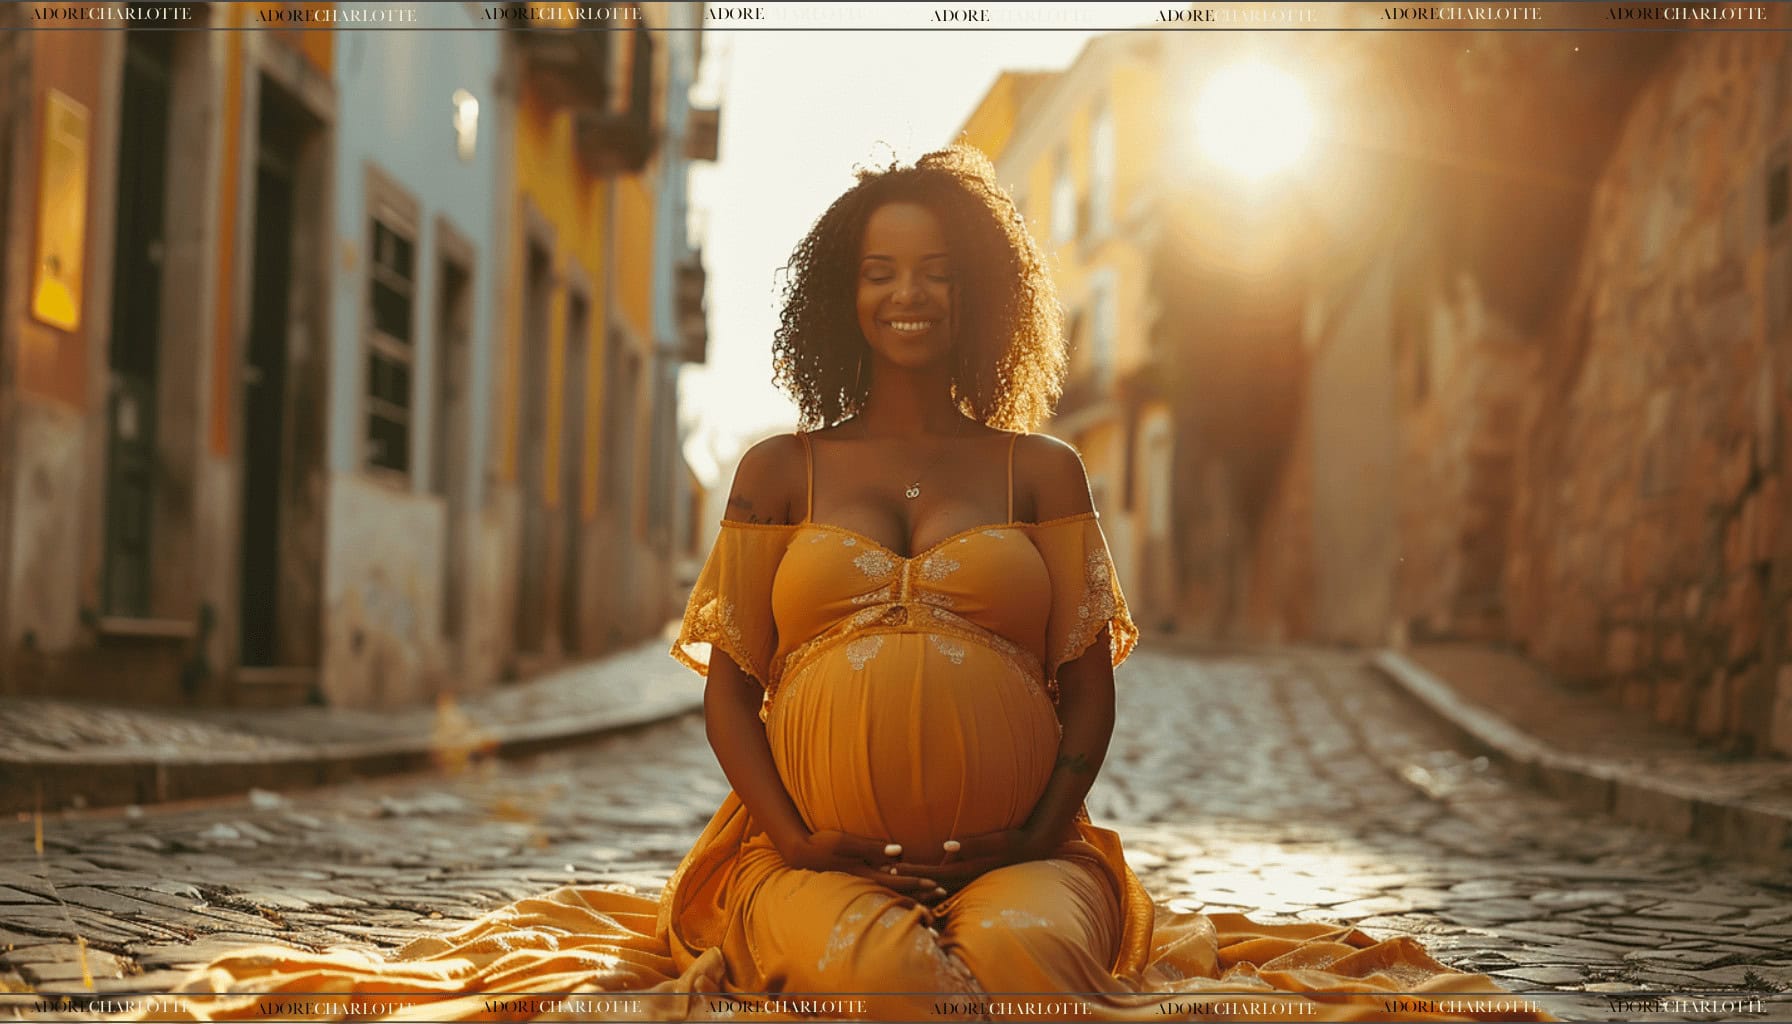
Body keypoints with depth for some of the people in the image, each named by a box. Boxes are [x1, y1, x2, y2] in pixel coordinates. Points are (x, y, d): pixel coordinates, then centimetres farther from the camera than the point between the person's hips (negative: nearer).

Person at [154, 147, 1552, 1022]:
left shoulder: (1041, 471, 15)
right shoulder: (782, 472, 15)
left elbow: (1089, 687, 10)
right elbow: (728, 687, 10)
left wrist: (1031, 842, -7)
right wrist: (809, 847, -7)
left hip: (1016, 850, 0)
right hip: (819, 853, 0)